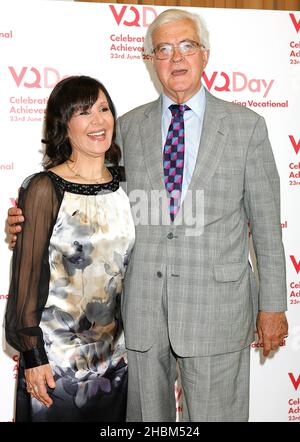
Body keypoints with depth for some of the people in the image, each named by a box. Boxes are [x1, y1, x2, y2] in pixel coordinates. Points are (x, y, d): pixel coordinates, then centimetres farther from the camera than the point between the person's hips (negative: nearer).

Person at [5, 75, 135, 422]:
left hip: (113, 356, 5)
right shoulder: (44, 189, -13)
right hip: (55, 360, -5)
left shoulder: (123, 184, 3)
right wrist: (32, 355, -10)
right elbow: (27, 275, -11)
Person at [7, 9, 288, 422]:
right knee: (145, 414, 15)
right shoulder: (128, 127, 7)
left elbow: (266, 223, 2)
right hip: (141, 306, 2)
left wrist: (272, 305, 1)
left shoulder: (246, 125, 1)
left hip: (216, 306, -2)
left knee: (216, 414, 9)